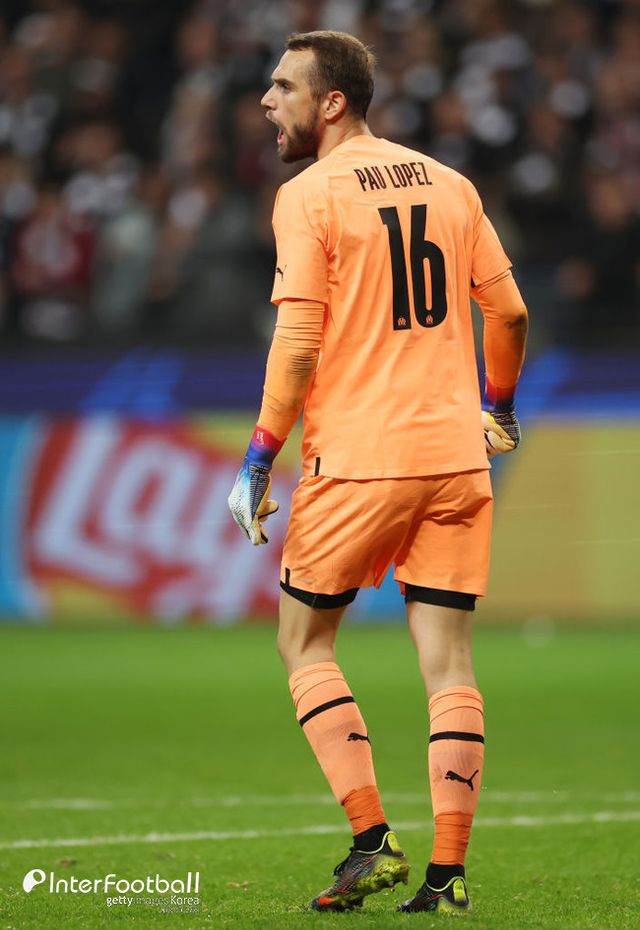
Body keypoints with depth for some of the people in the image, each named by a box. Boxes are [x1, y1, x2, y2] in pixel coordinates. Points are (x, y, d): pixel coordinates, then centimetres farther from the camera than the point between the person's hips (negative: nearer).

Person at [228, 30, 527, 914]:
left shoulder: (309, 195, -5)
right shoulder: (449, 185, 11)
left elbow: (298, 344, -12)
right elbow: (509, 313, 14)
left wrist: (258, 461, -6)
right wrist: (497, 407, 30)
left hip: (357, 459, -5)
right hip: (455, 452, 5)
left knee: (306, 643, 10)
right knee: (448, 665, 5)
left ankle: (373, 841, 1)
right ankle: (448, 873, 0)